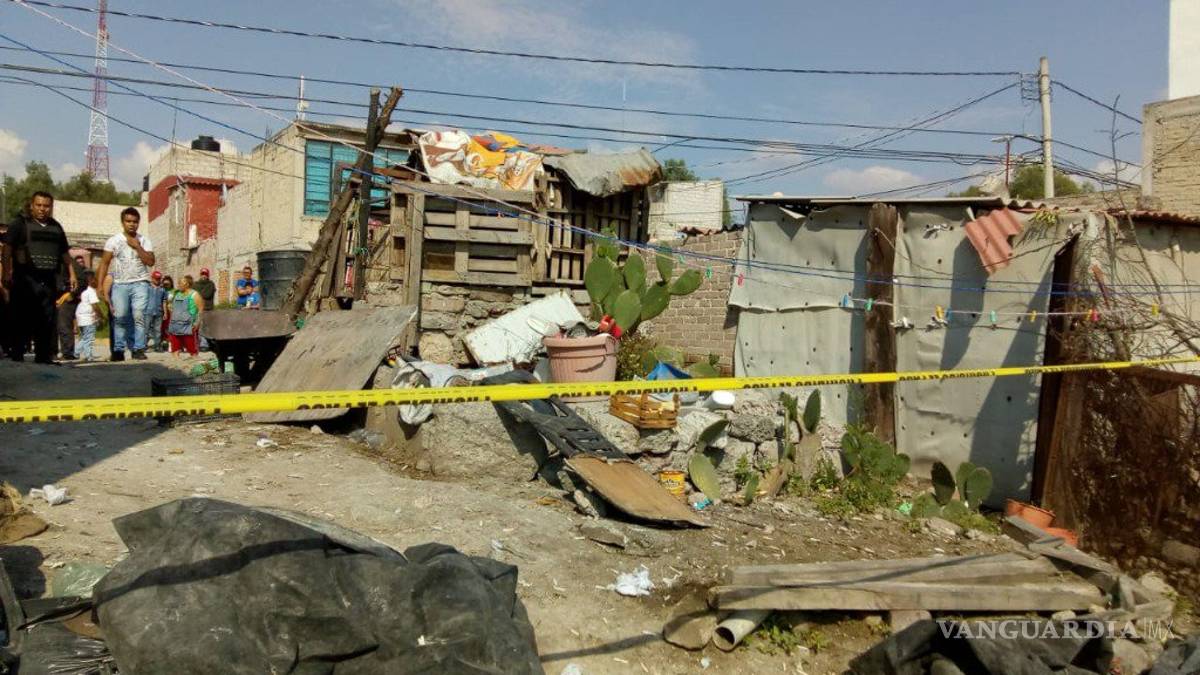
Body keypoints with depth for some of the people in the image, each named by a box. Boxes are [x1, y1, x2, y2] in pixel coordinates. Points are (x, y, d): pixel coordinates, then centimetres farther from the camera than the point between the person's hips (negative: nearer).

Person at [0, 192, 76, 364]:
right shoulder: (20, 223, 2)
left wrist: (71, 273, 15)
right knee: (22, 320, -4)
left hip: (49, 281, 5)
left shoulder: (56, 227, 17)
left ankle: (44, 356, 12)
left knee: (47, 321, 6)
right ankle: (16, 356, 1)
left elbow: (65, 253, 23)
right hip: (26, 280, -4)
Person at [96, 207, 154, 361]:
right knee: (119, 317, -6)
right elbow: (104, 263, 7)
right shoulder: (113, 240, 9)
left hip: (140, 284, 0)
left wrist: (137, 247, -7)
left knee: (139, 315, -12)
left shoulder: (144, 241, 10)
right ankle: (119, 349, 2)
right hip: (120, 284, 1)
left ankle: (139, 349, -10)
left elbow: (150, 262, 0)